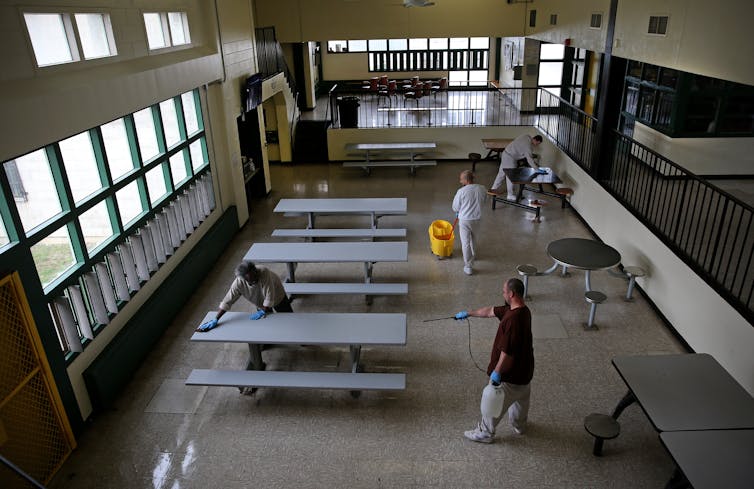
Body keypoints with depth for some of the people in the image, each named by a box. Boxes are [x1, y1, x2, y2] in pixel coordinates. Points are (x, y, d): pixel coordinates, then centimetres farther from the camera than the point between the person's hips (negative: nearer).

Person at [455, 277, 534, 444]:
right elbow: (490, 311, 9)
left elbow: (507, 351, -31)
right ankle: (519, 424, 51)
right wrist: (468, 313, 19)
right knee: (521, 397, 28)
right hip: (524, 367, 9)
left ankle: (484, 433, 28)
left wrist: (497, 371, -21)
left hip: (511, 371, -9)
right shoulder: (523, 311, -1)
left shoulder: (513, 319, -33)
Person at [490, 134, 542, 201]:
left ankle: (494, 188, 33)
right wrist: (537, 169, -26)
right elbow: (529, 159, -26)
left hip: (506, 153, 10)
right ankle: (511, 195, 1)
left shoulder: (527, 136, 4)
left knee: (502, 172, 20)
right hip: (509, 157, -10)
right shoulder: (527, 145, -23)